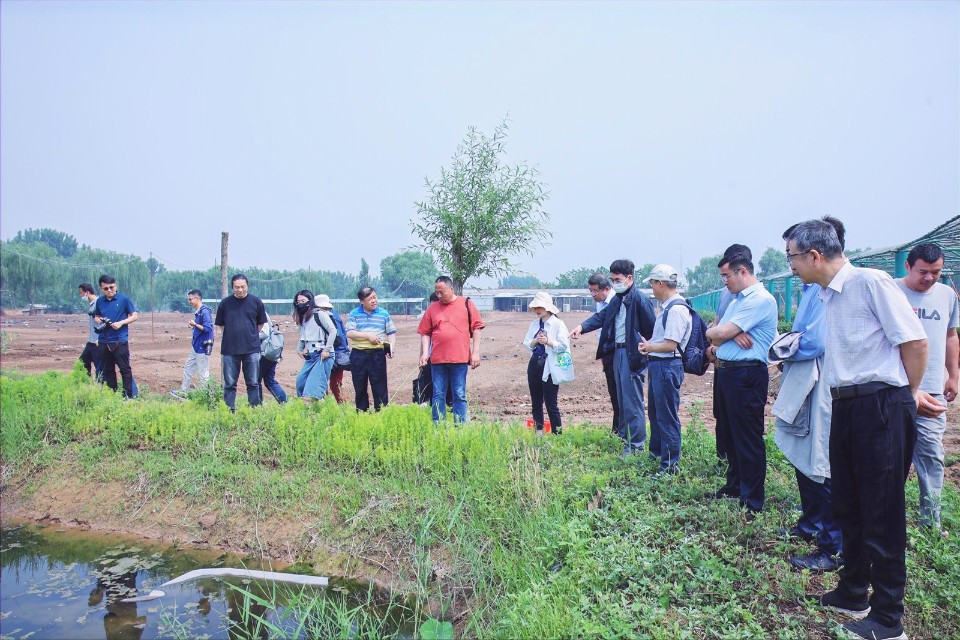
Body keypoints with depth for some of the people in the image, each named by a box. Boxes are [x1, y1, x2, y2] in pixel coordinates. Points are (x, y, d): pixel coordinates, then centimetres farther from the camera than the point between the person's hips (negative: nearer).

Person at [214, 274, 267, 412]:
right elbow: (220, 324, 11)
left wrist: (251, 336, 8)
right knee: (229, 384, 7)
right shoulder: (225, 303, 0)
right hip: (230, 350, 1)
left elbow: (261, 323, 11)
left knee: (253, 383, 5)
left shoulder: (256, 301, 0)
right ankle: (230, 411, 15)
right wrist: (233, 335, 7)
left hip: (252, 349, 0)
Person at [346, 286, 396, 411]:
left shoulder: (384, 314, 5)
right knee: (360, 388, 10)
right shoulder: (354, 314, 4)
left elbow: (391, 334, 5)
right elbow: (349, 333, -6)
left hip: (377, 355, -1)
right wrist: (368, 336, -15)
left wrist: (391, 348, -12)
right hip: (358, 355, 1)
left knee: (380, 388, -1)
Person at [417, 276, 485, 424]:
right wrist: (425, 353, -1)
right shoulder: (432, 308, 8)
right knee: (438, 396, 7)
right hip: (437, 360, 2)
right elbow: (425, 333, 10)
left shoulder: (467, 304, 3)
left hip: (460, 358, -2)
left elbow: (476, 328, 2)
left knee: (460, 395, 4)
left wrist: (475, 352, -3)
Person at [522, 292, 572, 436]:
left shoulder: (558, 324, -6)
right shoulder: (534, 324, 12)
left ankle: (557, 433, 7)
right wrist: (535, 341, -11)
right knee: (536, 402, 12)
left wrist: (547, 341, -22)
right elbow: (527, 344, 8)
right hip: (534, 365, 6)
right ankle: (538, 431, 22)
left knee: (551, 403, -3)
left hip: (549, 368, -6)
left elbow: (563, 346, -13)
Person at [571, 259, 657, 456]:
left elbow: (651, 328, -16)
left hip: (633, 355, -9)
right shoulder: (617, 299, 11)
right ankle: (623, 436, 33)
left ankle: (637, 445, 6)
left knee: (632, 401, -3)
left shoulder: (640, 299, -16)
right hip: (617, 352, 9)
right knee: (622, 399, 19)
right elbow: (602, 316, 6)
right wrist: (582, 326, -9)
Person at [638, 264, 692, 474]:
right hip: (658, 365, 10)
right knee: (655, 412, 22)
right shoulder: (667, 306, 11)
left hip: (667, 366, -10)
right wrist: (649, 345, 3)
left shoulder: (677, 309, -19)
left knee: (667, 417, -1)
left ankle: (669, 465, 10)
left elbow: (670, 345, -22)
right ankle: (656, 454, 38)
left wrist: (649, 347, -7)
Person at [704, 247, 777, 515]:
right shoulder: (737, 299, 18)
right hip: (726, 372, 10)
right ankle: (734, 485, 34)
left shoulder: (760, 299, -13)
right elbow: (715, 333, 11)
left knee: (748, 440, -3)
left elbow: (721, 333, -17)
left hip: (747, 375, -10)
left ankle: (752, 502, 6)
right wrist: (731, 334, -10)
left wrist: (713, 332, 5)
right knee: (730, 433, 19)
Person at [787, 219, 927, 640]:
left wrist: (905, 396, -4)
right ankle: (852, 595, 35)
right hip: (844, 408, 9)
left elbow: (915, 341, -13)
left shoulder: (870, 282, -14)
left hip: (881, 407, -9)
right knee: (847, 506, 18)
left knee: (882, 515, 2)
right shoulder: (827, 296, 12)